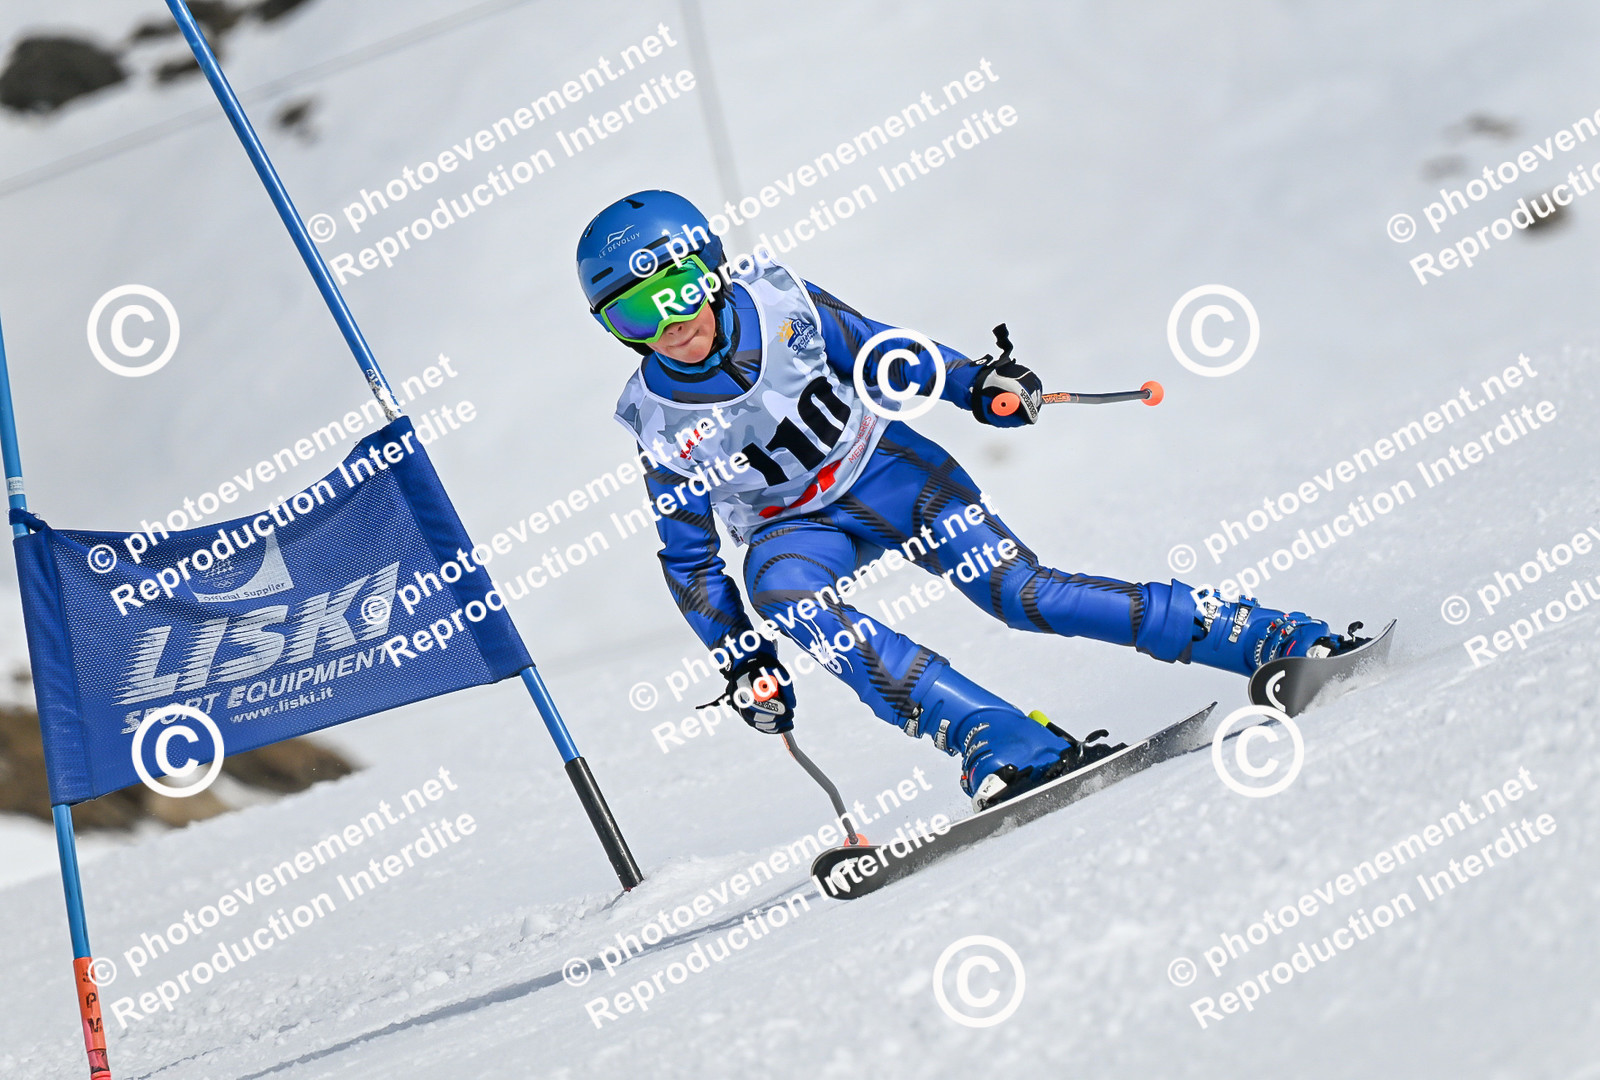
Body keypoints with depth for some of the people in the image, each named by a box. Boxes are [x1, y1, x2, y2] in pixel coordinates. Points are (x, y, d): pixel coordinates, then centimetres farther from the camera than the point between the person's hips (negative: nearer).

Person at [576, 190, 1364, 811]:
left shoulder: (780, 303, -12)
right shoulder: (659, 424, -12)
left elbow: (880, 356, 1)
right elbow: (688, 556, -2)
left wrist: (975, 384, -13)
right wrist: (738, 660, -6)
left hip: (886, 469, 0)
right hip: (794, 529, 0)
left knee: (1019, 592, -18)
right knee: (788, 596, -35)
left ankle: (1268, 637, -13)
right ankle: (1006, 745, -42)